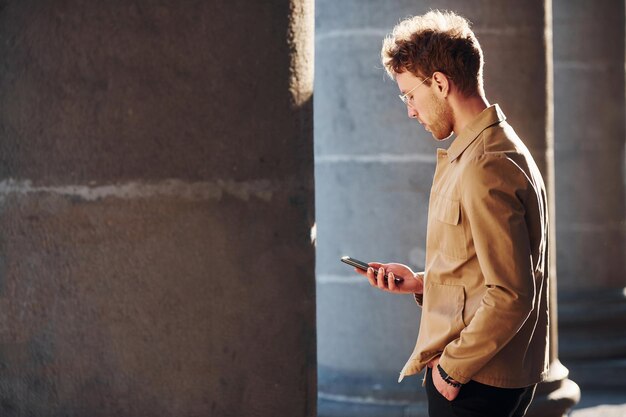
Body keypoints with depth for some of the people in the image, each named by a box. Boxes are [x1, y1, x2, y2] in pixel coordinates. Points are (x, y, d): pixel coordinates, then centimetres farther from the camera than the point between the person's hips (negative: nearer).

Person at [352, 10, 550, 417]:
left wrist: (452, 367, -16)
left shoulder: (485, 168, -20)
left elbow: (511, 295, -24)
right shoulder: (498, 148, 14)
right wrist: (420, 282, 12)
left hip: (472, 384, -10)